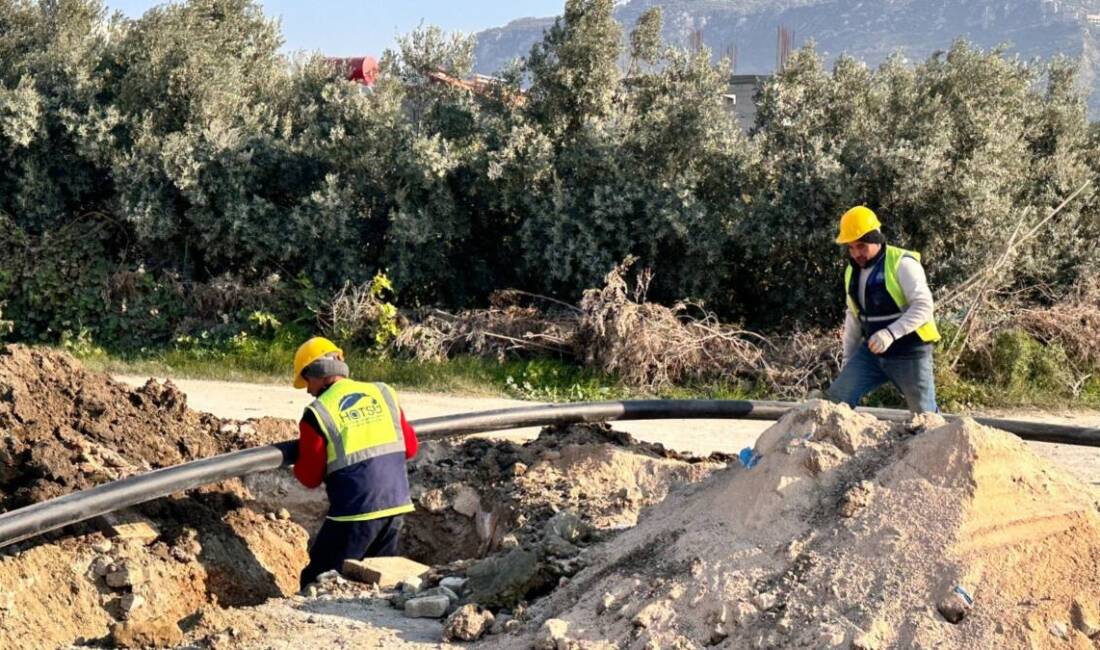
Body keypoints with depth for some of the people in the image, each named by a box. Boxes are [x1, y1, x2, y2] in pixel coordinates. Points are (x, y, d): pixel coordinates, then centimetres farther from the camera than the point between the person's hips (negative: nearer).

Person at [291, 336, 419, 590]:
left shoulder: (318, 413, -9)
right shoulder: (383, 393, 6)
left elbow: (309, 477, -3)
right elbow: (410, 447, 12)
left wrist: (297, 460, 17)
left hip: (356, 512, -5)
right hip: (396, 505, 5)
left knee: (318, 582, 8)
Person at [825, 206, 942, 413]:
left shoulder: (902, 263, -14)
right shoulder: (852, 272, 9)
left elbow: (924, 307, -22)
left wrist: (891, 333, -34)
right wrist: (848, 362, 18)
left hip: (909, 353, -6)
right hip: (872, 352, 6)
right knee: (836, 400, -7)